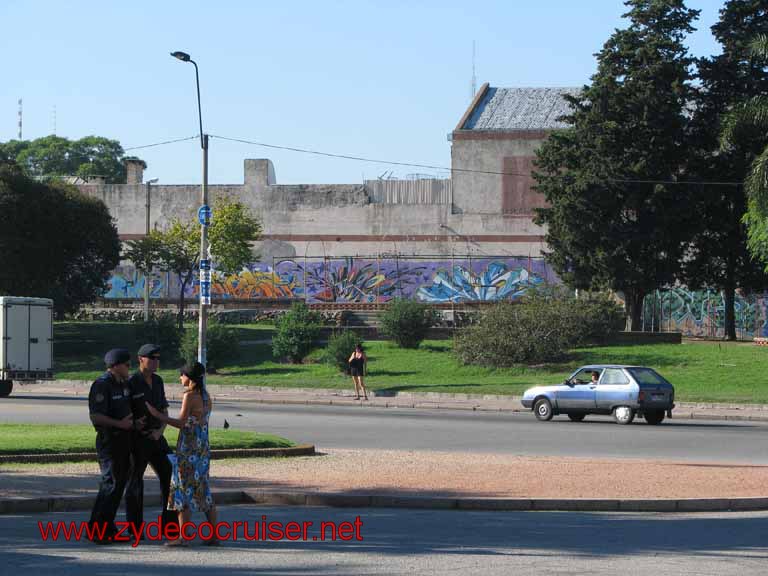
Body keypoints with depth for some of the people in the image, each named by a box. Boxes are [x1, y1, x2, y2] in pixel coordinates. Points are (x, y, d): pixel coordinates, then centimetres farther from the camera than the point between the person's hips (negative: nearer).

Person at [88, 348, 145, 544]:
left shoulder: (124, 384, 14)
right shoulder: (102, 385, -14)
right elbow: (96, 417, -20)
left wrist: (135, 422, 4)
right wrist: (120, 424, -29)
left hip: (124, 439, 9)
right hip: (109, 440, -9)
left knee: (119, 483, 9)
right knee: (111, 483, -12)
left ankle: (107, 528, 15)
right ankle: (96, 530, -9)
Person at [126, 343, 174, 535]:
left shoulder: (158, 382, 8)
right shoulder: (131, 384, -12)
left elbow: (164, 411, 10)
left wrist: (160, 431, -10)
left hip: (156, 439, 6)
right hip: (137, 440, -6)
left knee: (170, 478, 2)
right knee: (135, 483, 2)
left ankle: (169, 526, 9)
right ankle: (134, 529, 11)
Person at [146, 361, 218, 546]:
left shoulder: (190, 396, -13)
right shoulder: (206, 396, 11)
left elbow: (181, 423, -17)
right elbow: (201, 422, 12)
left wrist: (157, 414, -12)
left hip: (189, 448, -8)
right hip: (203, 448, 8)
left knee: (184, 490, -3)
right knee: (203, 491, 13)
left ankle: (182, 537, -4)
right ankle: (214, 536, 13)